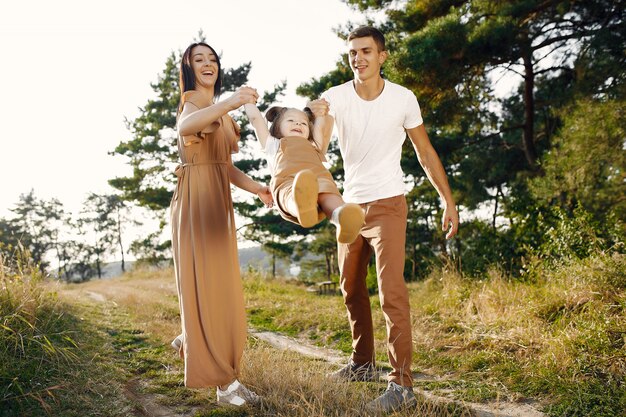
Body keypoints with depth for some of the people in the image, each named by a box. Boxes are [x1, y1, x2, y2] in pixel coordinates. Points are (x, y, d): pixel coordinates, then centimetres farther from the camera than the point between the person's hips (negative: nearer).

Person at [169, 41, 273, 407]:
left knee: (222, 283, 15)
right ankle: (225, 380, -5)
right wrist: (229, 103, -46)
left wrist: (255, 187, 3)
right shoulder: (192, 102, -6)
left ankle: (190, 341, 38)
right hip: (196, 200, -8)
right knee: (204, 281, -8)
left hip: (220, 202, 9)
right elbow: (186, 127, -33)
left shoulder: (220, 112, 19)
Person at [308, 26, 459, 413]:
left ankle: (402, 384, -7)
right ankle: (363, 363, 31)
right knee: (351, 288, 14)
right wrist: (319, 120, -41)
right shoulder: (336, 97, -6)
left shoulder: (403, 99, -8)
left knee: (392, 291, -13)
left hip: (387, 205, -4)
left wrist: (448, 199, 1)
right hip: (351, 205, 4)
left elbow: (425, 152, 2)